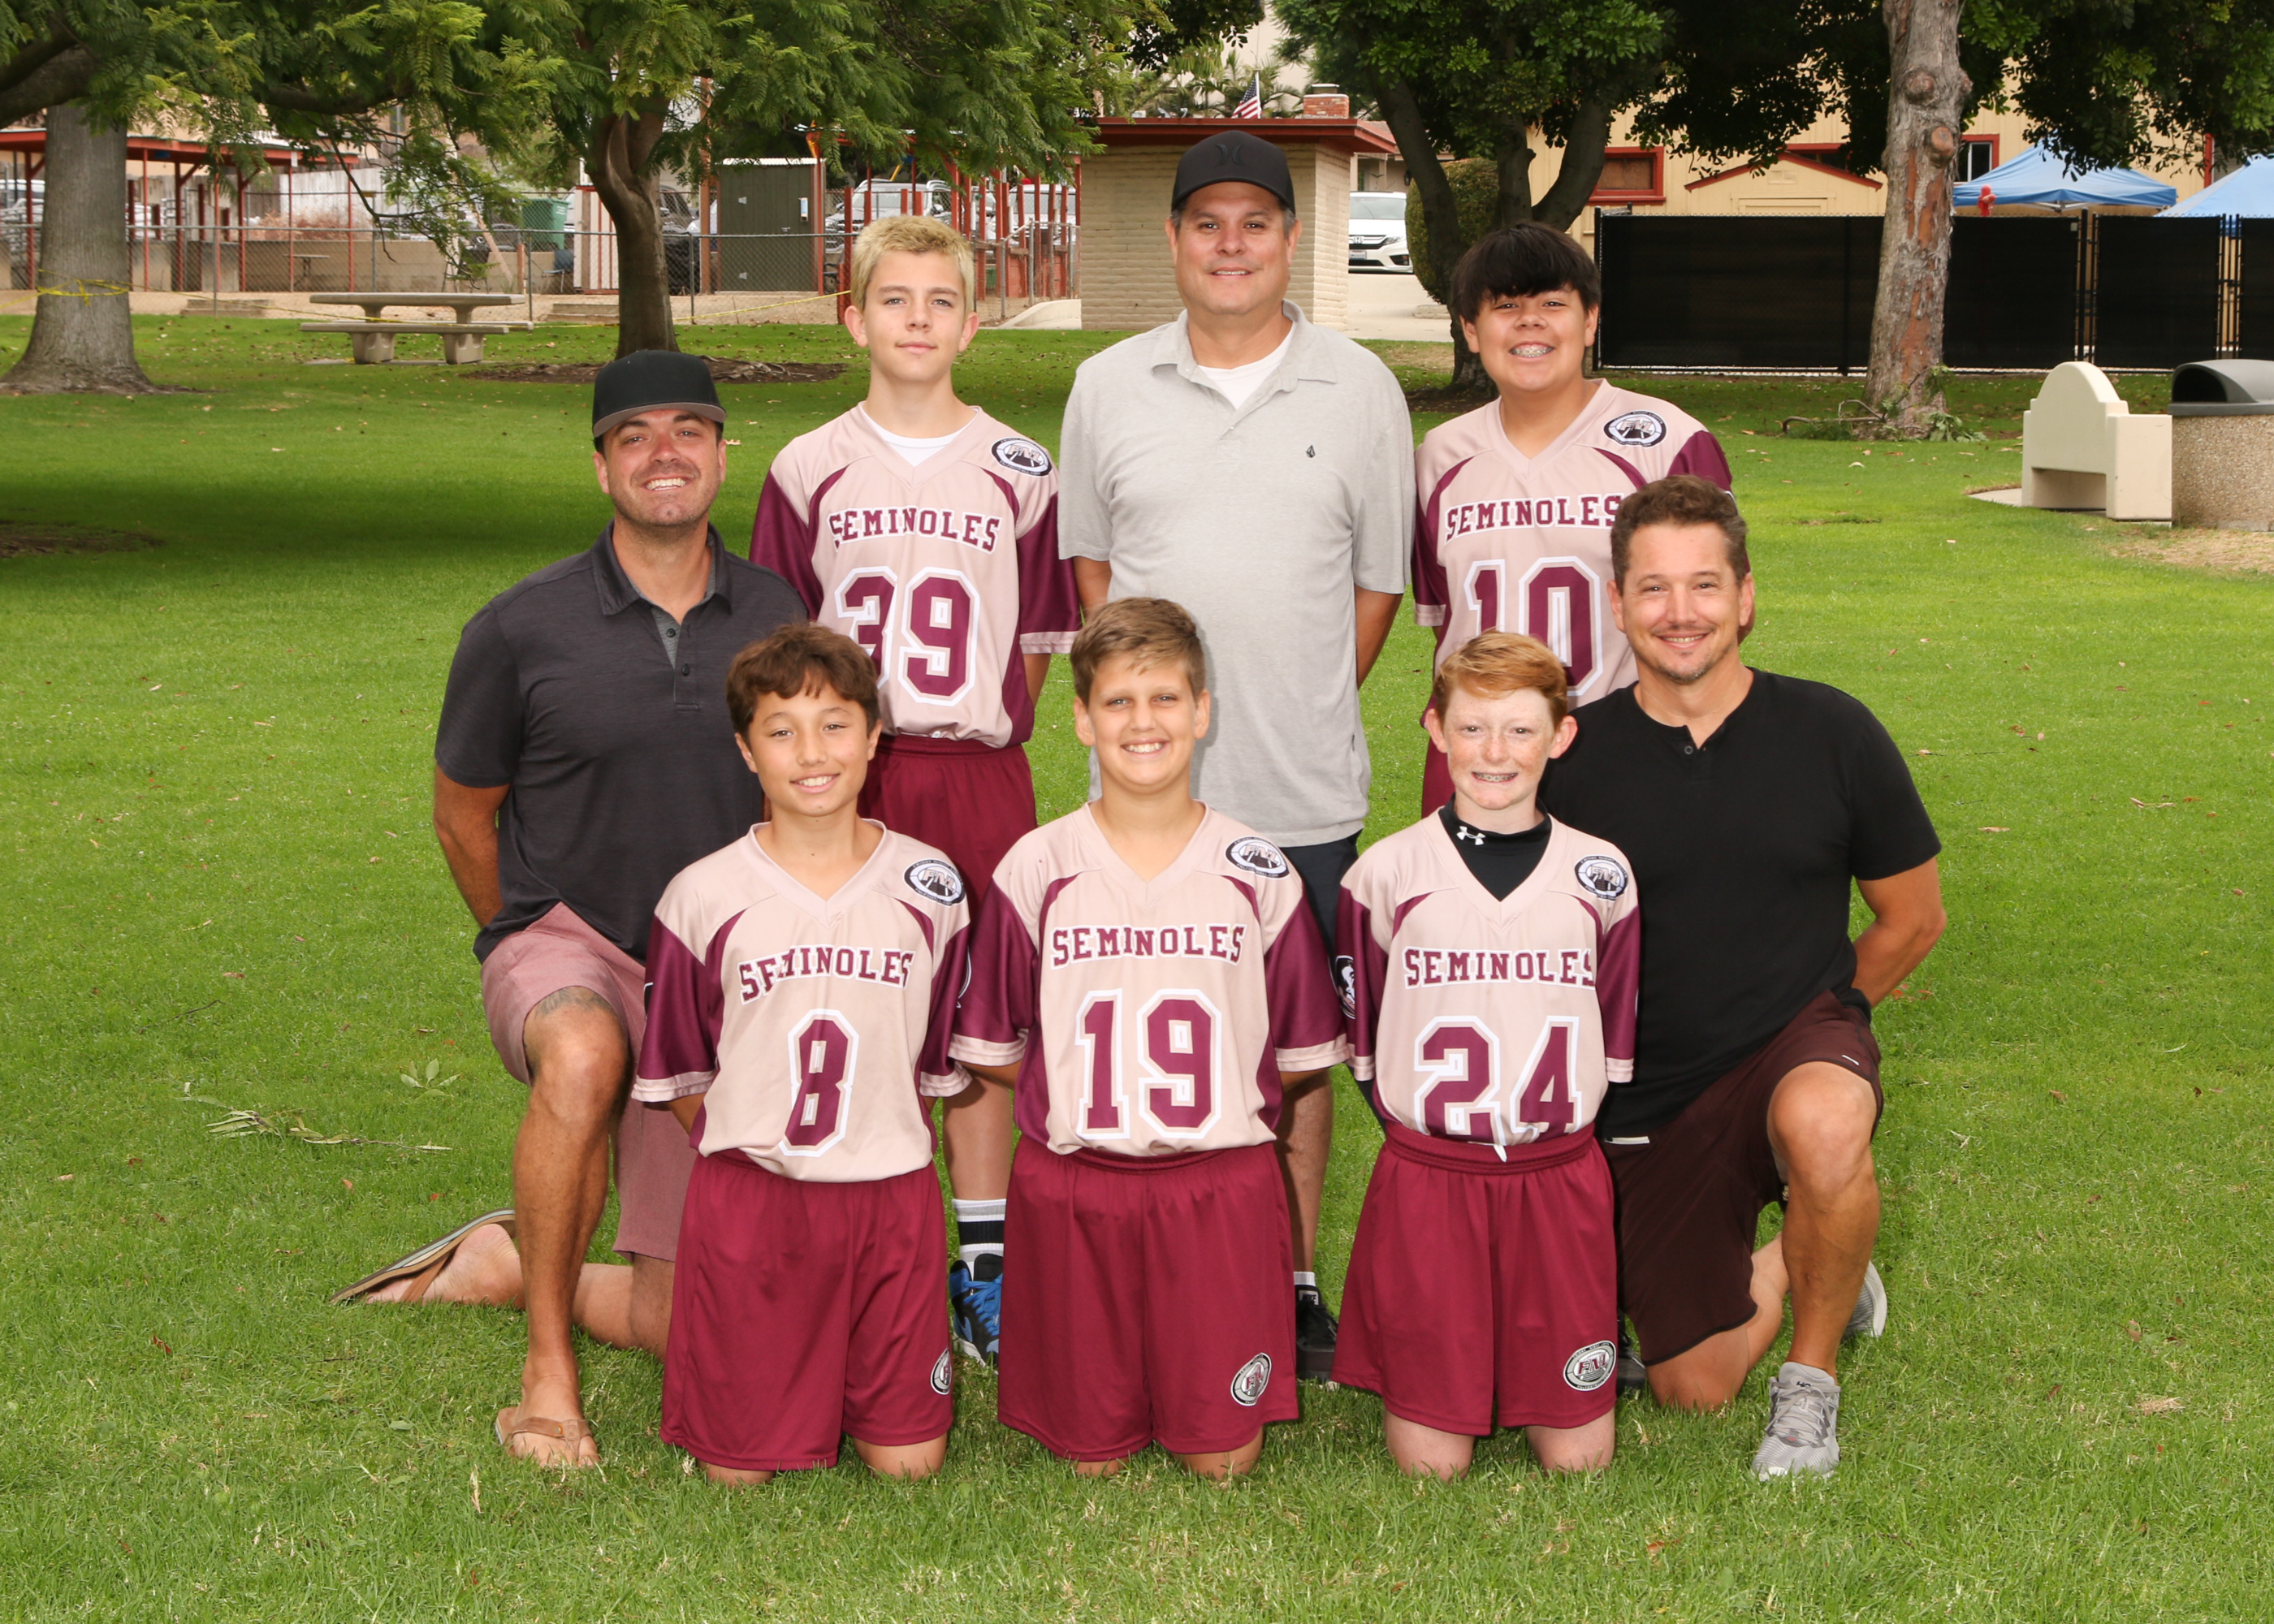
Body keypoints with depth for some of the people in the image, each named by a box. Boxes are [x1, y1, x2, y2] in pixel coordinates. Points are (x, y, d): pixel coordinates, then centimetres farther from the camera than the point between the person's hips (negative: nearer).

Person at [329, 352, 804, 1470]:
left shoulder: (775, 618, 1)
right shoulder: (521, 629, -7)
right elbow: (462, 819, 6)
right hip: (561, 940, -3)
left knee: (680, 1322, 0)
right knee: (584, 1055, -42)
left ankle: (503, 1268, 31)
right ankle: (546, 1373, -25)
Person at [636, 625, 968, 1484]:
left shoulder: (929, 886, 1)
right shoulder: (703, 897, -3)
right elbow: (679, 1075, 7)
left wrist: (882, 1145, 7)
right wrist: (744, 1153, 2)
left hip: (892, 1195, 1)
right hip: (747, 1196, -1)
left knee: (907, 1462, -1)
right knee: (741, 1466, -2)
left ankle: (871, 1384, 29)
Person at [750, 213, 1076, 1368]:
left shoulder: (1017, 472, 5)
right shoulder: (810, 471, 5)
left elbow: (1037, 642, 9)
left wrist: (978, 733, 0)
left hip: (979, 773, 0)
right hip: (847, 780, 0)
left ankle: (985, 1264, 12)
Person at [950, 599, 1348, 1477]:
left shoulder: (1259, 871, -1)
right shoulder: (1035, 868, -2)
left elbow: (1301, 1050, 8)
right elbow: (992, 1045, 6)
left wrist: (1215, 1101, 2)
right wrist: (1083, 1097, 1)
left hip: (1221, 1183, 0)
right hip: (1071, 1189, 0)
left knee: (1223, 1456, 0)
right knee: (1091, 1455, 4)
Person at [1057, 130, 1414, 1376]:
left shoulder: (1359, 389, 4)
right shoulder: (1109, 387, 7)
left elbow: (1378, 581, 9)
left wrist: (1301, 711, 4)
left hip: (1303, 787, 0)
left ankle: (1293, 1283, 17)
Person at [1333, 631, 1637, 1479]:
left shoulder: (1601, 875, 3)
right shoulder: (1385, 874, -2)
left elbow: (1619, 1047, 11)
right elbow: (1364, 1045, 6)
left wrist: (1553, 1139, 6)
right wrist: (1433, 1137, 0)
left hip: (1561, 1177, 2)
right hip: (1425, 1177, -1)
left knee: (1577, 1457, 0)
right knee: (1431, 1462, -2)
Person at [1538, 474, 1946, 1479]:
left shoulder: (1830, 734, -5)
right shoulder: (1571, 760, -5)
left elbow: (1913, 917, 6)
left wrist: (1816, 1020, 7)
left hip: (1801, 1040, -1)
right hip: (1649, 1096, 2)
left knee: (1821, 1125, -40)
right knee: (1694, 1387, 2)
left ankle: (1811, 1379, -12)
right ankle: (1799, 1267, 38)